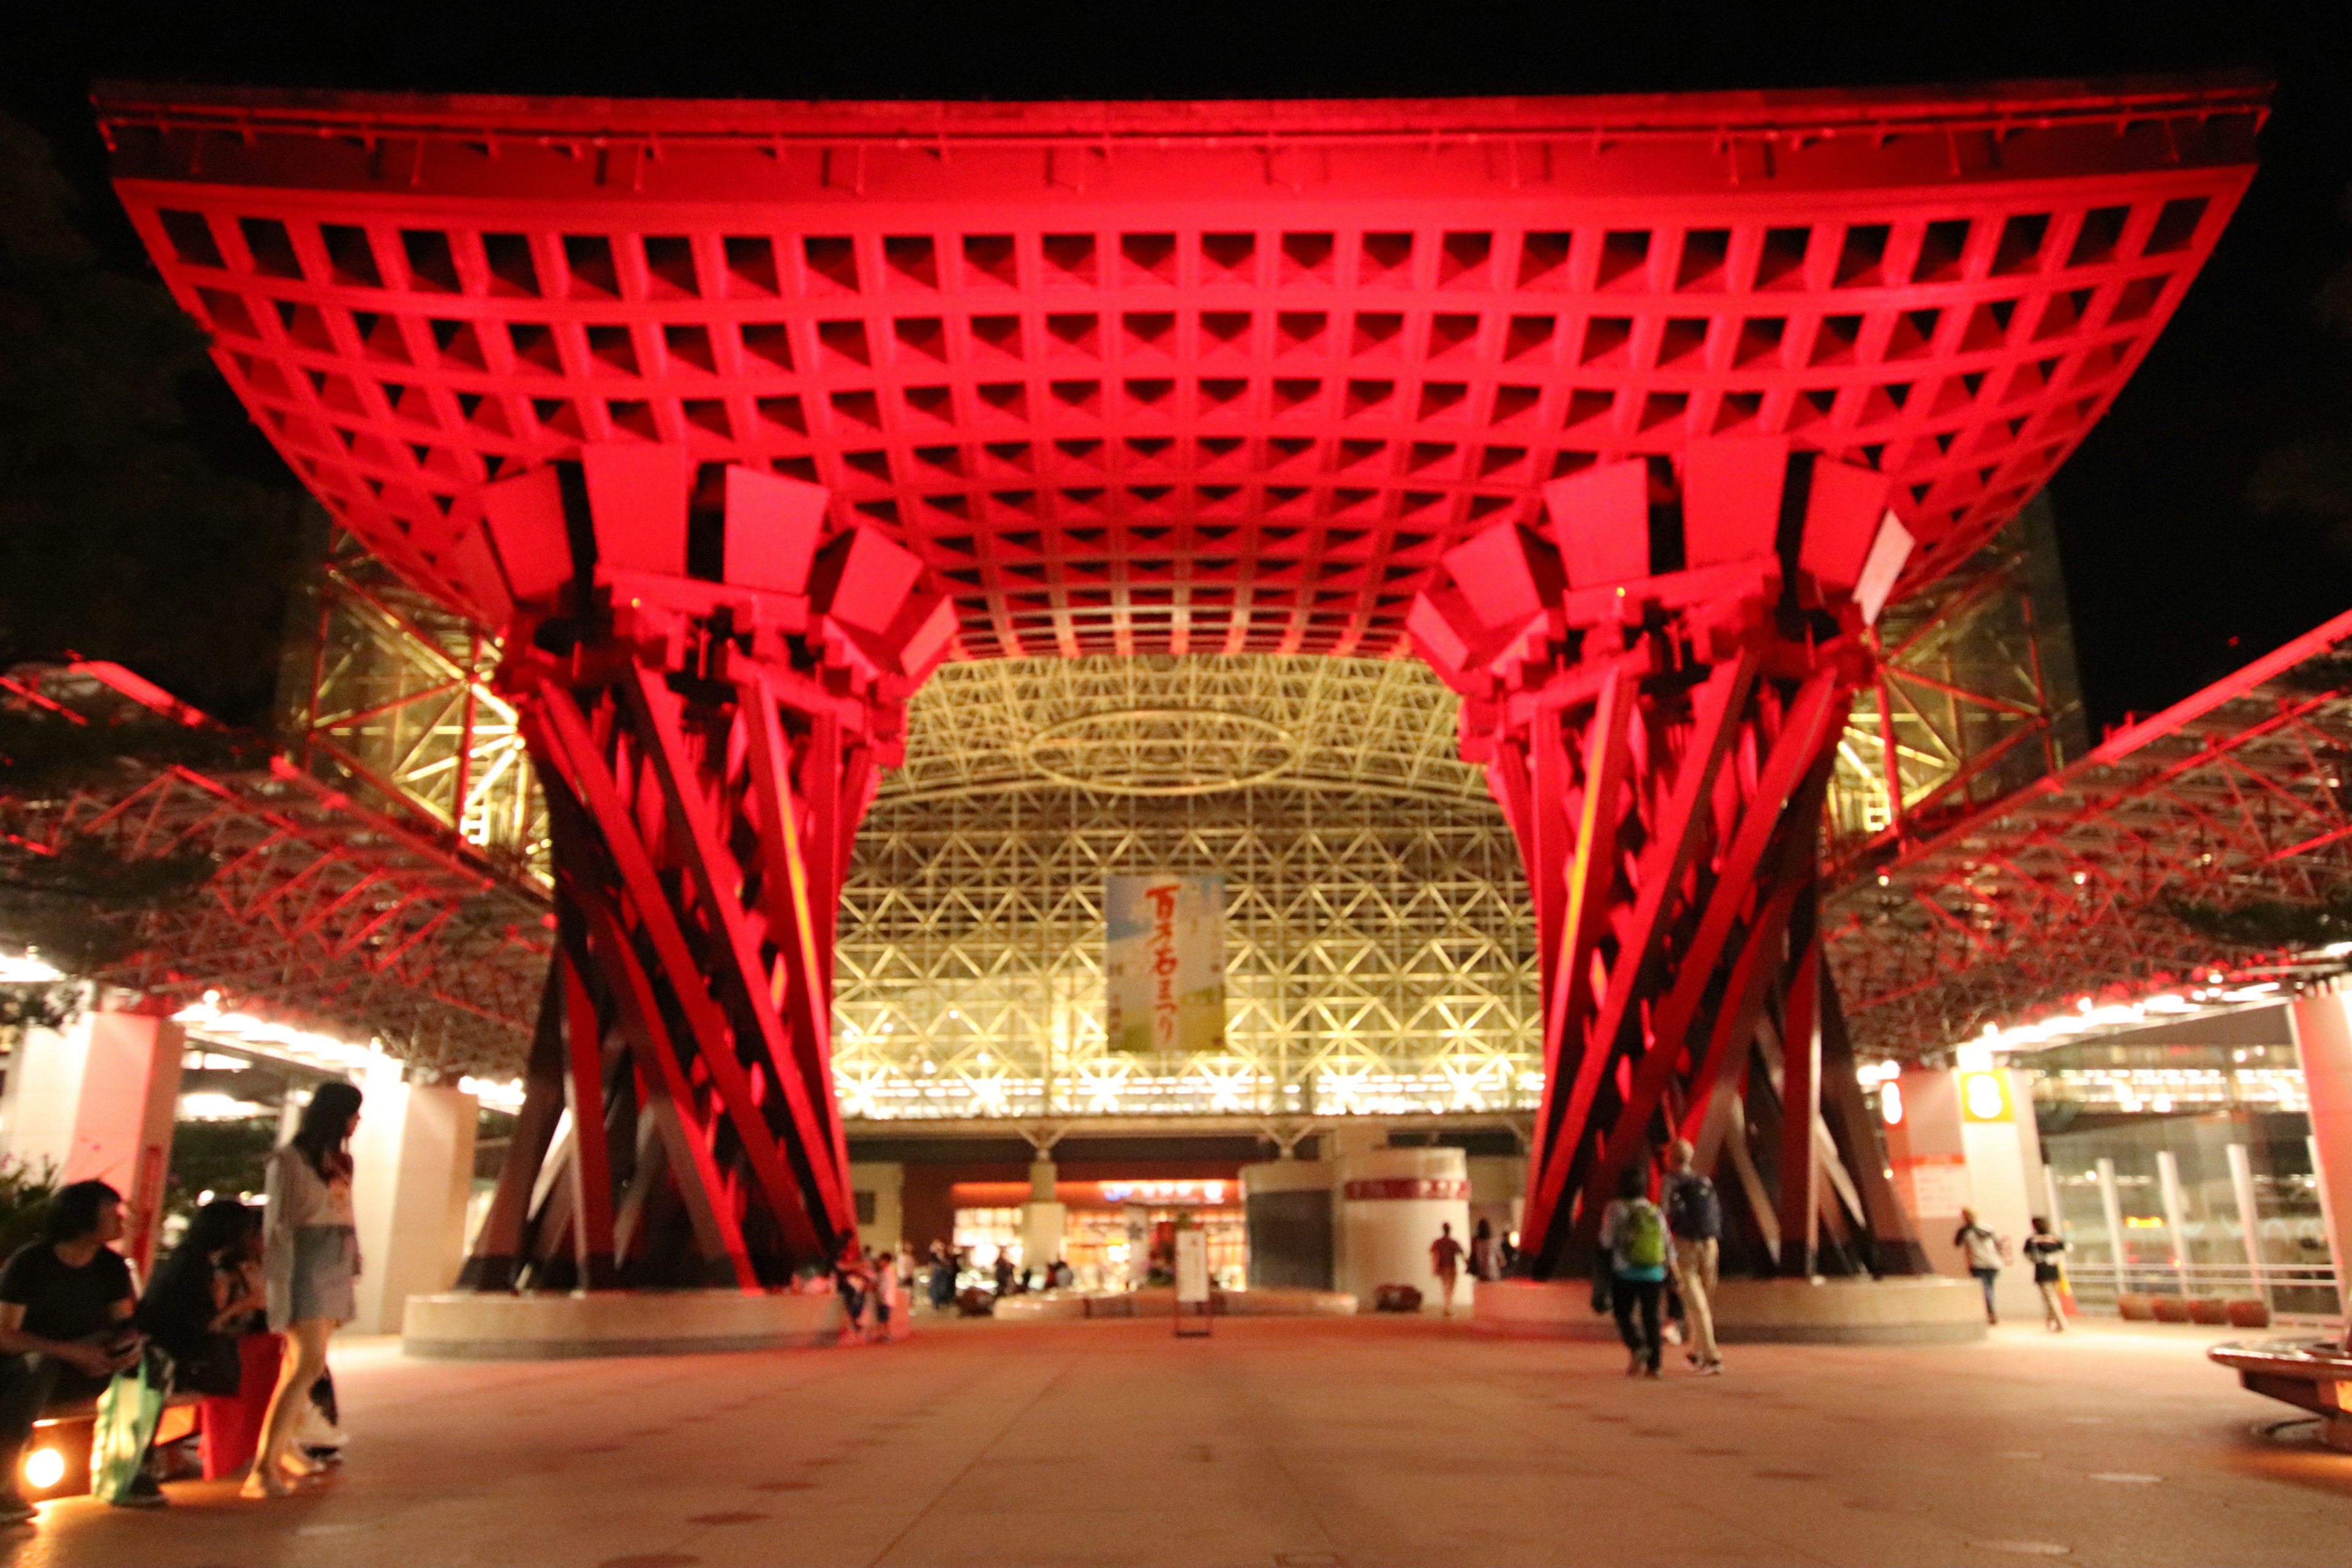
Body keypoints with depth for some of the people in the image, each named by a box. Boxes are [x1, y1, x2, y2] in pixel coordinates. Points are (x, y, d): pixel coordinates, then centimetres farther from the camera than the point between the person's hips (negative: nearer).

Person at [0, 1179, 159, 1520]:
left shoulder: (111, 1266, 0)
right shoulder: (28, 1263, -16)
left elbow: (127, 1323, 1)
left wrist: (131, 1343, -25)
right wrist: (70, 1351, -33)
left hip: (76, 1373, 5)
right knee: (40, 1364, -38)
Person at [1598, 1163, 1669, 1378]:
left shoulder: (1617, 1209, -7)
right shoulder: (1656, 1212, 5)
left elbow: (1607, 1241, -10)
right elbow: (1667, 1247, 8)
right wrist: (1667, 1276, 16)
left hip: (1626, 1273, -3)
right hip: (1654, 1274, 3)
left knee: (1623, 1314, 10)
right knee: (1651, 1317, 11)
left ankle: (1637, 1347, -14)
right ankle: (1654, 1363, 8)